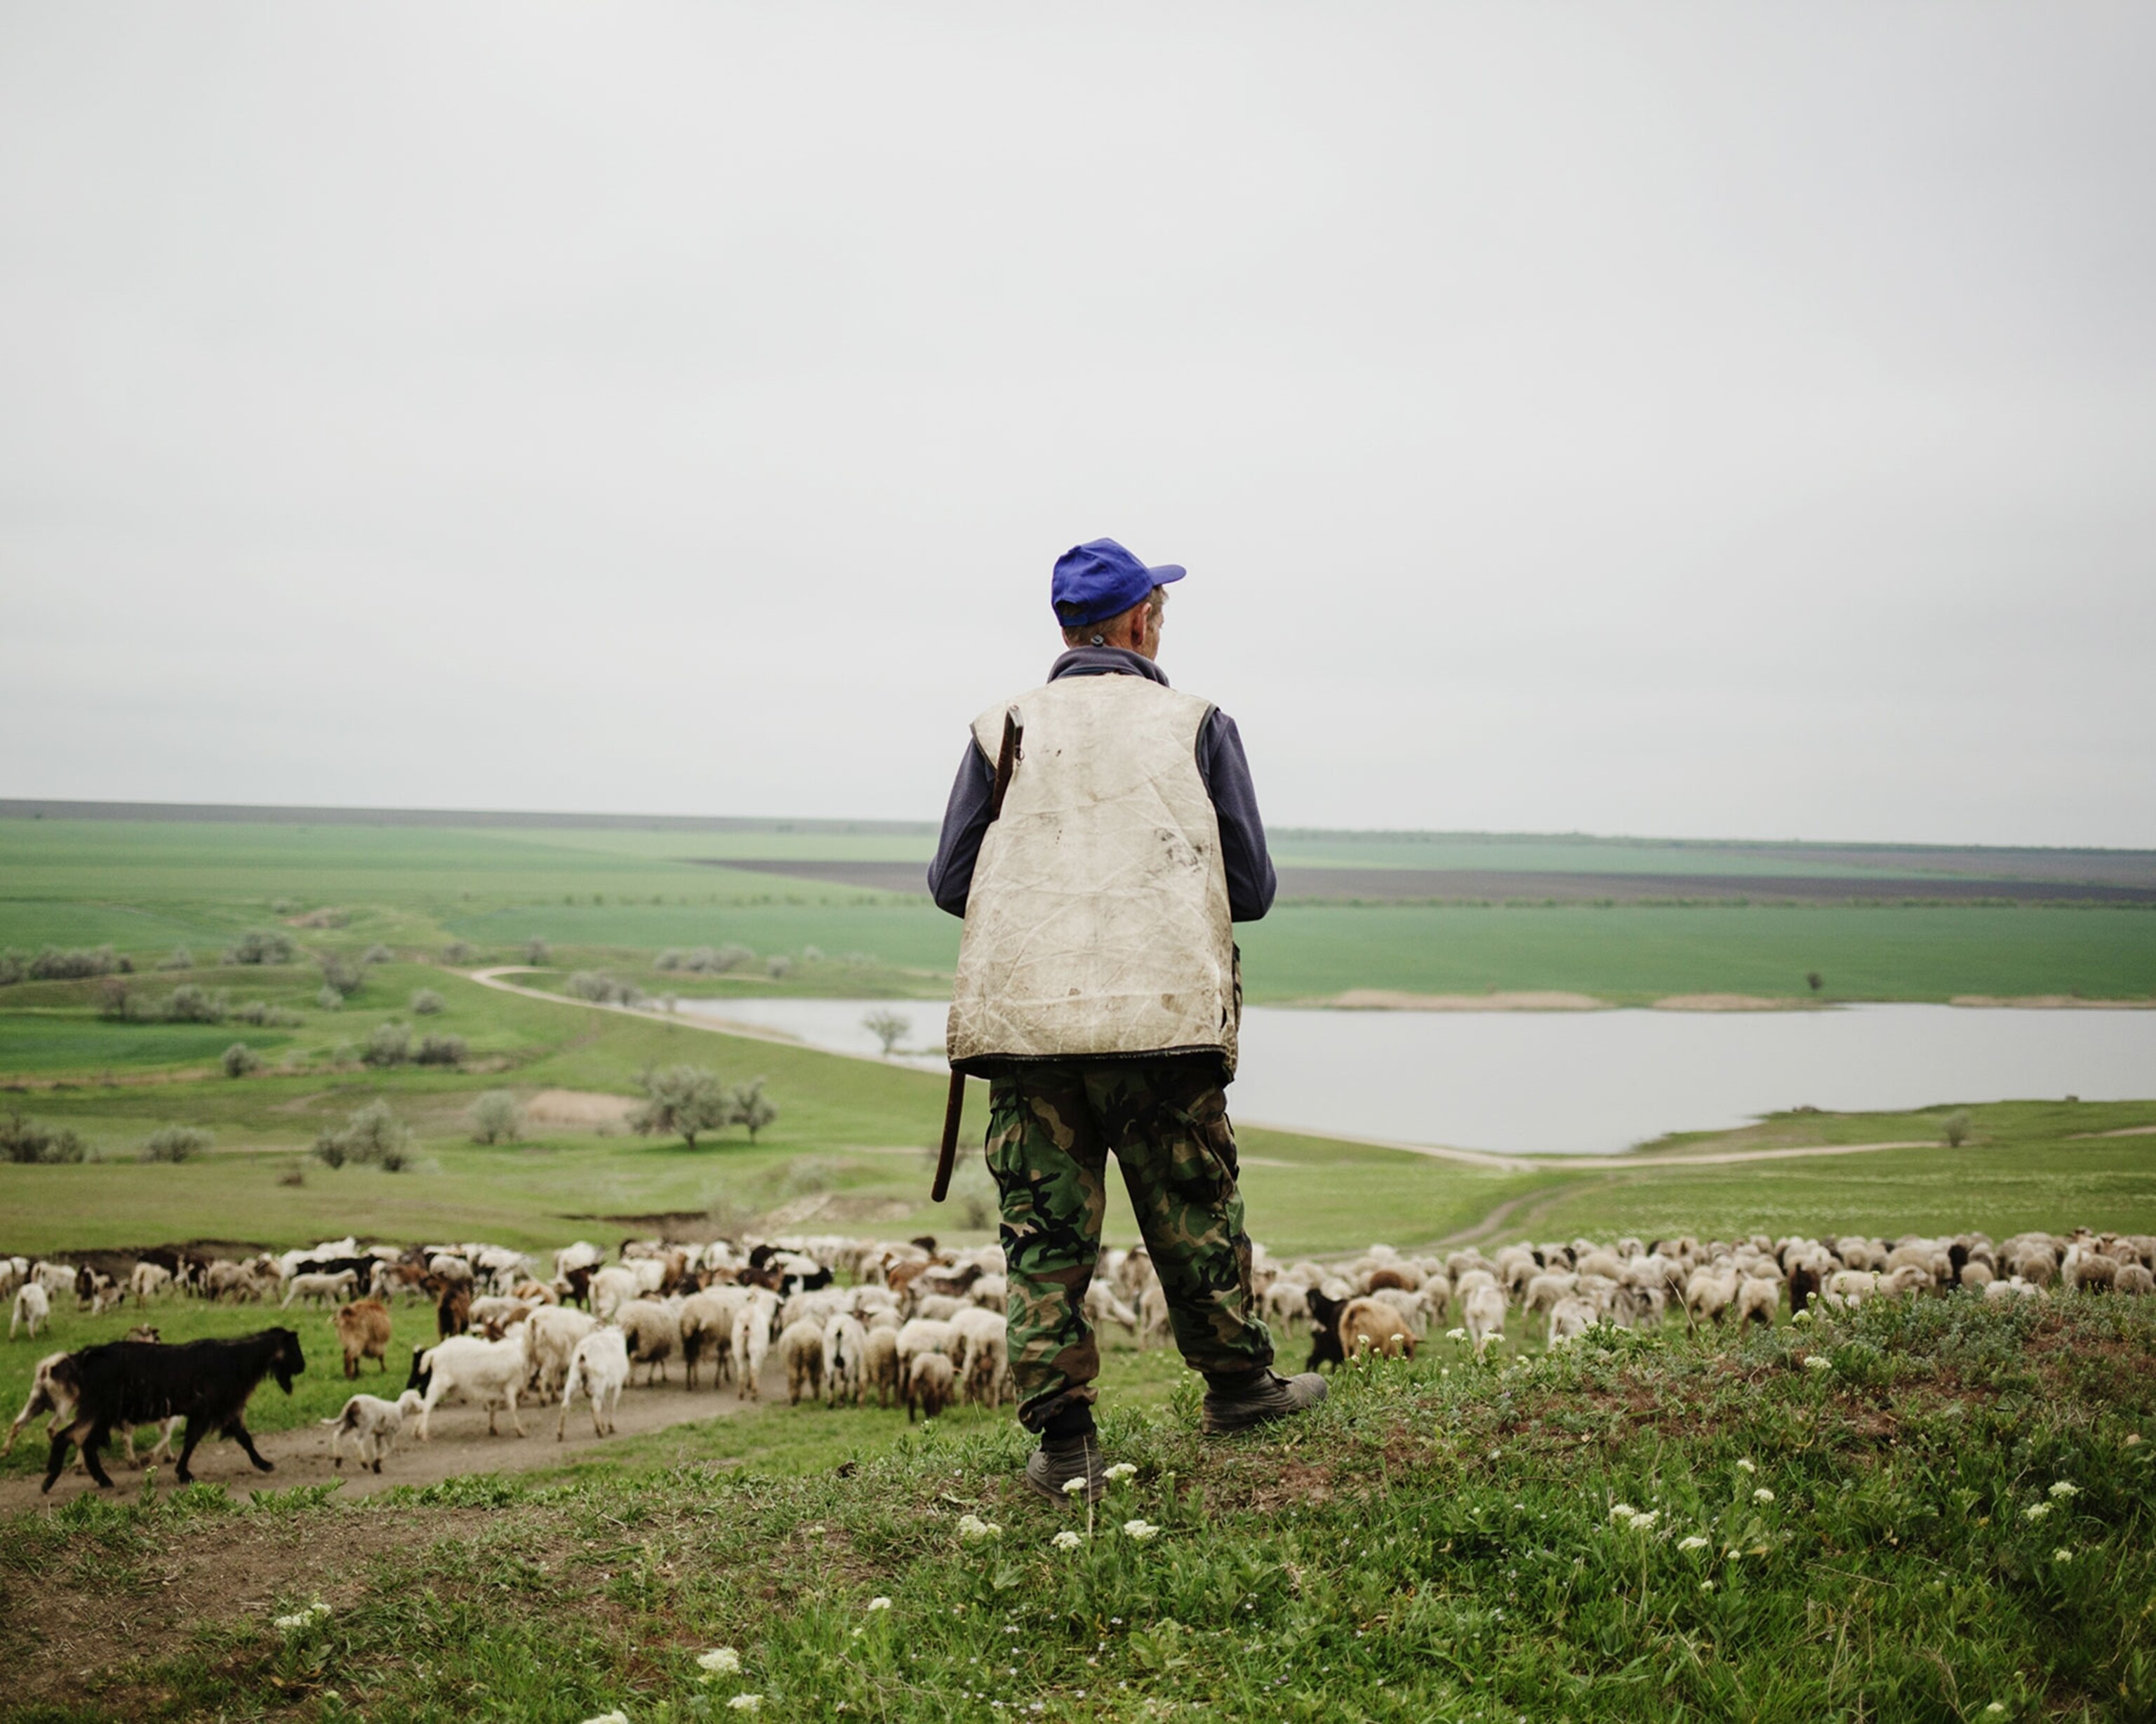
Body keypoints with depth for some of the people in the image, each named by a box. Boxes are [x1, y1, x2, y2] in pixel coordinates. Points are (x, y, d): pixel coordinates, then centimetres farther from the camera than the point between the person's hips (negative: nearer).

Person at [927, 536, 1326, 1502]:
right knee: (1193, 1212, 14)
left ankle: (1060, 1432, 0)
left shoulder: (1004, 730, 7)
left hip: (1022, 1015, 1)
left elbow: (952, 883, 5)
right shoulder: (1195, 726, 4)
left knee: (1045, 1228, 3)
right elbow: (1251, 890, 3)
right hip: (1163, 1016, -1)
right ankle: (1236, 1380, 28)